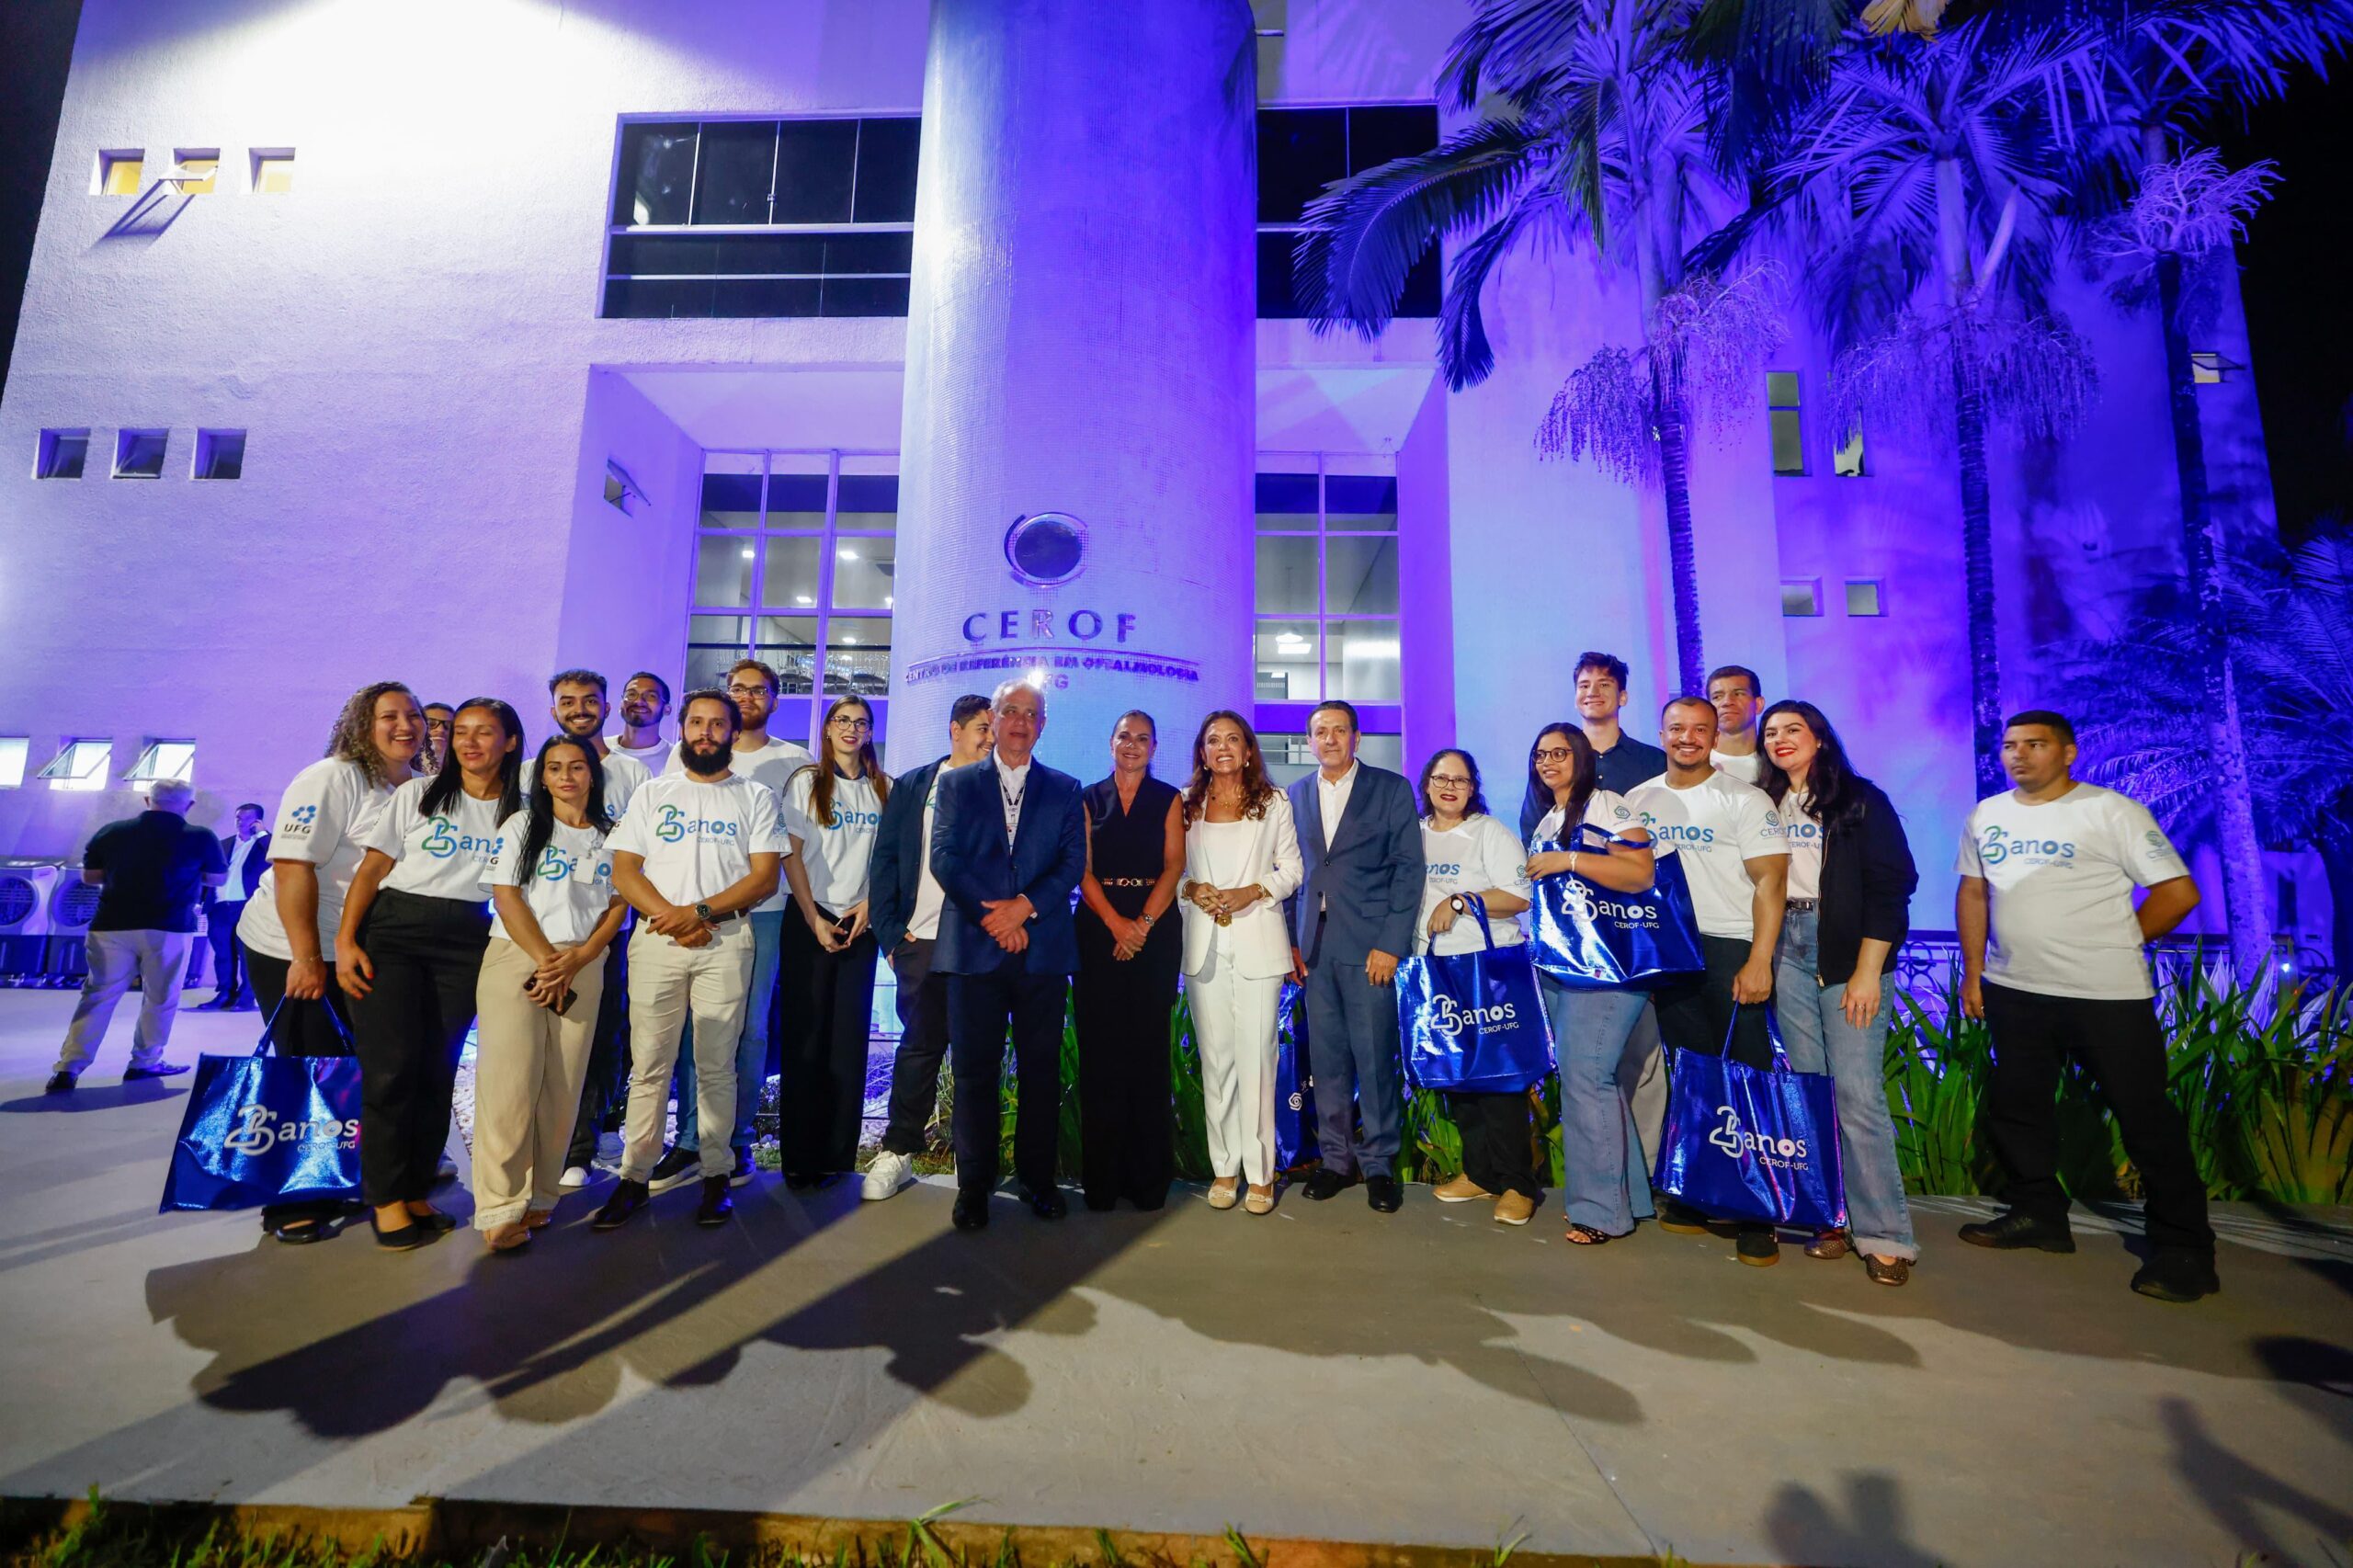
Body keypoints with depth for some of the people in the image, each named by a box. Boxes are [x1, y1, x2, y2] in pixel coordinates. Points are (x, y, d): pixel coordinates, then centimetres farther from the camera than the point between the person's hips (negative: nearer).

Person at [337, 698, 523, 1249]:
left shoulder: (522, 811, 7)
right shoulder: (417, 795, 6)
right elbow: (372, 869, 3)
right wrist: (346, 940, -7)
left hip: (466, 946, 1)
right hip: (392, 932, -1)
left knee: (437, 1070, 4)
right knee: (392, 1064, -6)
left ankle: (417, 1191, 17)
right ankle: (387, 1197, 8)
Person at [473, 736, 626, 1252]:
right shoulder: (521, 826, 6)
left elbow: (617, 907, 7)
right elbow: (506, 899, -3)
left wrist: (576, 960, -8)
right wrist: (546, 961, -12)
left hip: (583, 967, 2)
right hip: (515, 959, -2)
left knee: (562, 1087, 2)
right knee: (510, 1081, -7)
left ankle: (540, 1196, 14)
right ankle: (499, 1210, 0)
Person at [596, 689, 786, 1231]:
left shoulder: (756, 797, 8)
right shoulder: (652, 793, 14)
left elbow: (765, 877, -1)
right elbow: (623, 871, 6)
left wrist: (700, 911, -12)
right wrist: (670, 917, -9)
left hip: (726, 941, -1)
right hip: (656, 939, 2)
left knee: (717, 1065, 3)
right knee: (649, 1064, 3)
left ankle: (716, 1175, 13)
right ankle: (634, 1176, 14)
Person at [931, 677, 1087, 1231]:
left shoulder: (1064, 789, 12)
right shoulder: (957, 784, 11)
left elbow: (1073, 862, 2)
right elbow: (944, 858, 0)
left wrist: (1024, 907, -12)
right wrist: (991, 916, -10)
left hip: (1043, 948, 1)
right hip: (974, 947, 0)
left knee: (1042, 1069, 7)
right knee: (975, 1071, 5)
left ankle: (1037, 1177, 22)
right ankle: (974, 1186, 18)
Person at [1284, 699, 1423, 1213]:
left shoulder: (1391, 789, 2)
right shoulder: (1296, 795, 12)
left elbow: (1409, 868, -2)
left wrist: (1391, 943, -9)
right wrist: (1290, 940, 3)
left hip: (1369, 944, -3)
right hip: (1313, 946, 3)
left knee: (1375, 1056, 1)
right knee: (1325, 1057, 9)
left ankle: (1379, 1163, 17)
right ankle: (1336, 1157, 23)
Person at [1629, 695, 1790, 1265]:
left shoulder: (1744, 800, -2)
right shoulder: (1638, 801, 10)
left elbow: (1771, 880, -8)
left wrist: (1759, 960, -17)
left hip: (1731, 950, -4)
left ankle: (1758, 1216, 8)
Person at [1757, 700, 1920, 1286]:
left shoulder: (1860, 799, -1)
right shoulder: (1766, 805, 12)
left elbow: (1890, 885, -7)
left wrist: (1867, 972, -13)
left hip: (1850, 955, -4)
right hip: (1788, 951, 4)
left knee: (1857, 1093, -8)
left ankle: (1884, 1234, 2)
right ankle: (1834, 1217, 15)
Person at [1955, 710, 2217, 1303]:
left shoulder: (2113, 811, -8)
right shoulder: (1986, 817, 7)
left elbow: (2178, 893, -7)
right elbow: (1973, 893, 13)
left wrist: (2114, 947, 0)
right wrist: (1973, 969, 9)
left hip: (2107, 995, -5)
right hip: (2013, 992, 5)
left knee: (2146, 1116, 3)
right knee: (2015, 1107, 14)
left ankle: (2184, 1247, 18)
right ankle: (2039, 1215, 31)